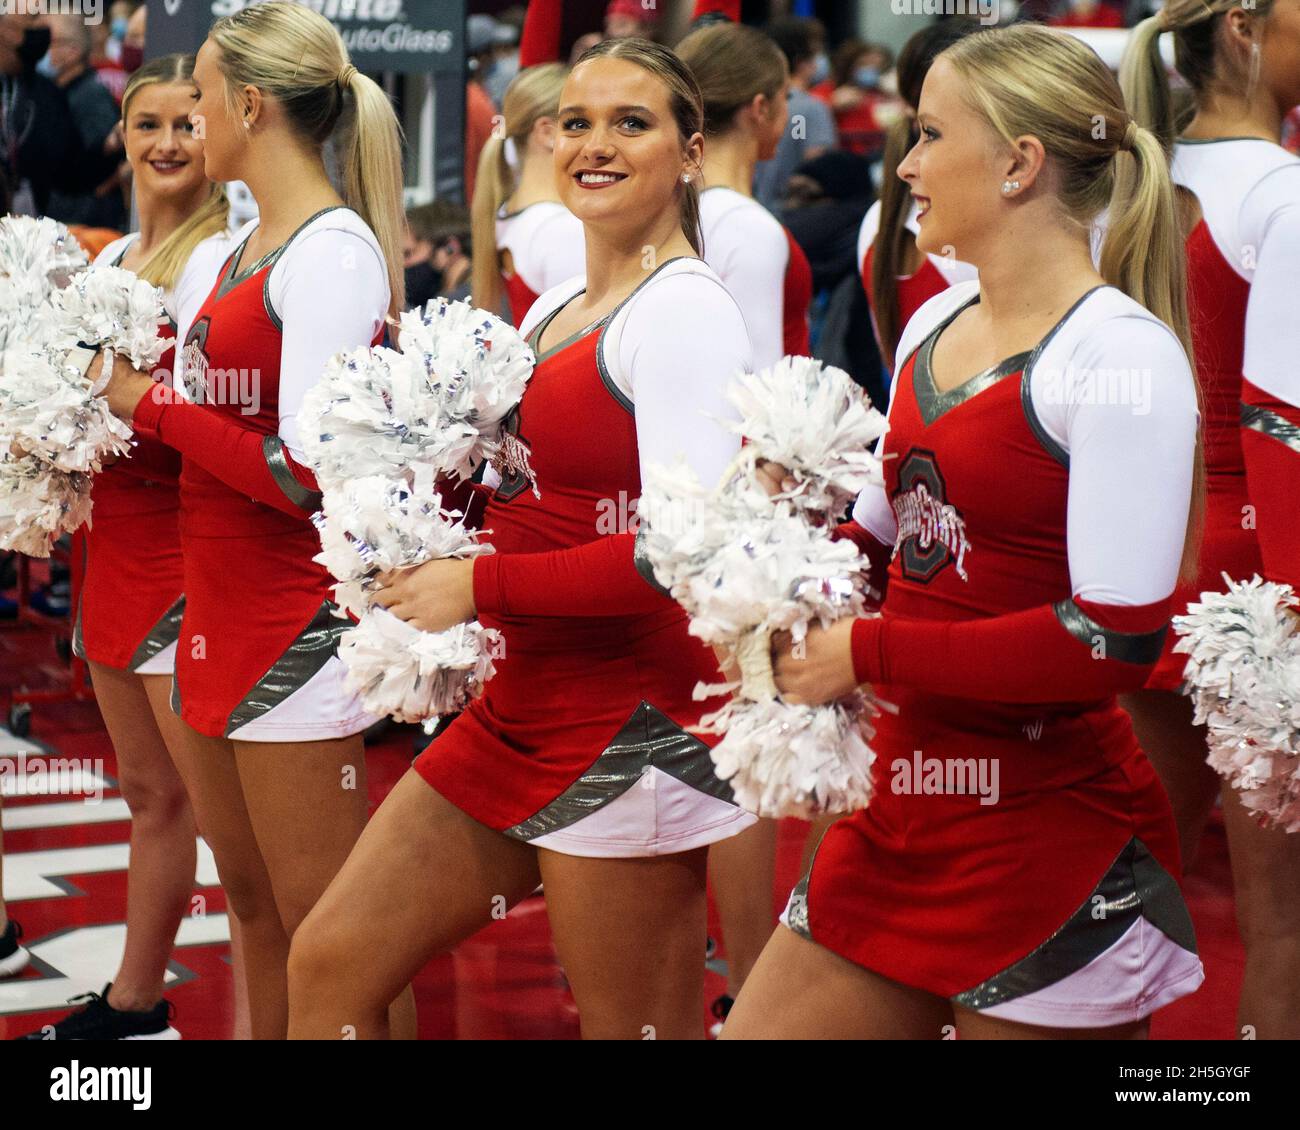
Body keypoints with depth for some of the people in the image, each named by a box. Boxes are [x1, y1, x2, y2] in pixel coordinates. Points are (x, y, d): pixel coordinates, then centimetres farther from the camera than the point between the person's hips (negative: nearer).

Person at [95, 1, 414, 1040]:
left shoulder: (334, 251, -15)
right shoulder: (253, 247, 13)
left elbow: (303, 474, -21)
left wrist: (151, 404, -12)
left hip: (294, 627, -9)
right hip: (219, 614, 9)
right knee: (251, 905, 19)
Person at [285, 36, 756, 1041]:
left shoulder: (685, 308, -13)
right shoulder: (553, 309, 14)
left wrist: (480, 588, -15)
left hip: (630, 724, -9)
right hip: (519, 712, 9)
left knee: (636, 1032, 4)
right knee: (328, 965, 11)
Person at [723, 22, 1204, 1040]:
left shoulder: (1122, 356, -15)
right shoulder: (934, 326, 9)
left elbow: (1116, 642, -22)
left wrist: (868, 655, -16)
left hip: (1049, 833, -7)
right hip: (907, 807, 8)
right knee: (750, 1028, 10)